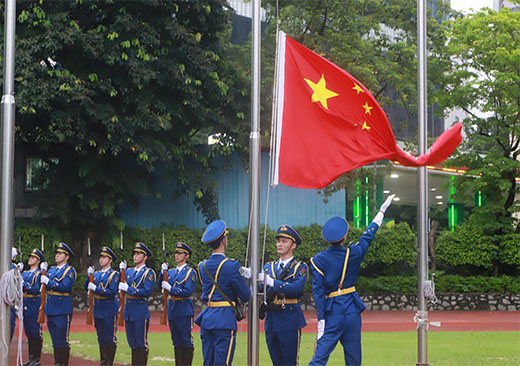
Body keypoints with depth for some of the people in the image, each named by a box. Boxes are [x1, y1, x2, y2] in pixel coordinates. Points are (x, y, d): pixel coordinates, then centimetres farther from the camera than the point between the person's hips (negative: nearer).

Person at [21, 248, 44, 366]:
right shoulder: (24, 273, 16)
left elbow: (36, 290, -16)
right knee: (28, 333, 11)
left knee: (36, 333, -4)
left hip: (35, 305, -7)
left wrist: (24, 284, -23)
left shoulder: (39, 274, -6)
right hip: (25, 306, 7)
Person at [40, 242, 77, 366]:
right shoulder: (51, 270, 18)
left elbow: (65, 287, -17)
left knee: (62, 340, -5)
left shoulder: (70, 270, -5)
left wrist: (48, 282, -14)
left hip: (62, 309, -7)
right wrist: (43, 271, 1)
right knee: (55, 339, 10)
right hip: (50, 308, 7)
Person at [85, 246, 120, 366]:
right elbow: (86, 287, 7)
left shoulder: (114, 274, -5)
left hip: (109, 310, -6)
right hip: (98, 310, 6)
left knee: (110, 338, -3)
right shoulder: (96, 274, 14)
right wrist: (89, 276, -8)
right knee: (101, 338, 11)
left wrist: (95, 288, -19)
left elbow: (112, 292, -16)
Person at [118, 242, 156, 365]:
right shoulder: (129, 271, 15)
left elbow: (147, 291, -16)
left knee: (141, 343, -2)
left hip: (141, 311, -7)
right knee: (132, 342, 11)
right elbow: (122, 285, 11)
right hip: (129, 311, 7)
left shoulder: (149, 273, -5)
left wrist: (128, 289, -18)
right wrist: (122, 271, 4)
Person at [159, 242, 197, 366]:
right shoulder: (171, 272, 15)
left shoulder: (191, 272, -4)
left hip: (184, 311, -6)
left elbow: (188, 292, -13)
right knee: (177, 342, 10)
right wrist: (163, 272, -8)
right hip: (172, 310, 6)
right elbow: (161, 285, 5)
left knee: (186, 342, -4)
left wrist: (170, 288, -16)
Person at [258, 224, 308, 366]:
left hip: (289, 321, -5)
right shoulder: (269, 267, 16)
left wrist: (272, 282, -25)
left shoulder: (300, 267, 0)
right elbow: (260, 290, 5)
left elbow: (297, 289, -17)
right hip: (271, 321, 5)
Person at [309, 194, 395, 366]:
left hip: (332, 312, -1)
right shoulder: (353, 253, -2)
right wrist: (382, 210, 28)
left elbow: (318, 291, -8)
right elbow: (368, 235, 14)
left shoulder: (319, 259, -6)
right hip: (352, 310, 1)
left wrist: (321, 320, -6)